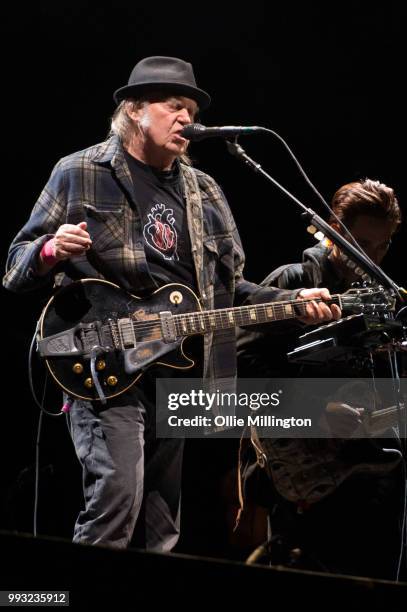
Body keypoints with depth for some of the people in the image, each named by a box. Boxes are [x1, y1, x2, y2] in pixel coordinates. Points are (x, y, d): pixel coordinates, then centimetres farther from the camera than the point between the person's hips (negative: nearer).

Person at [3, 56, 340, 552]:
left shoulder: (205, 192, 17)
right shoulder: (80, 173, 3)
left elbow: (229, 289, 18)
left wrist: (293, 302, 2)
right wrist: (52, 251, -20)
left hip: (183, 369, 6)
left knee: (162, 527, 7)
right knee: (117, 499, -21)